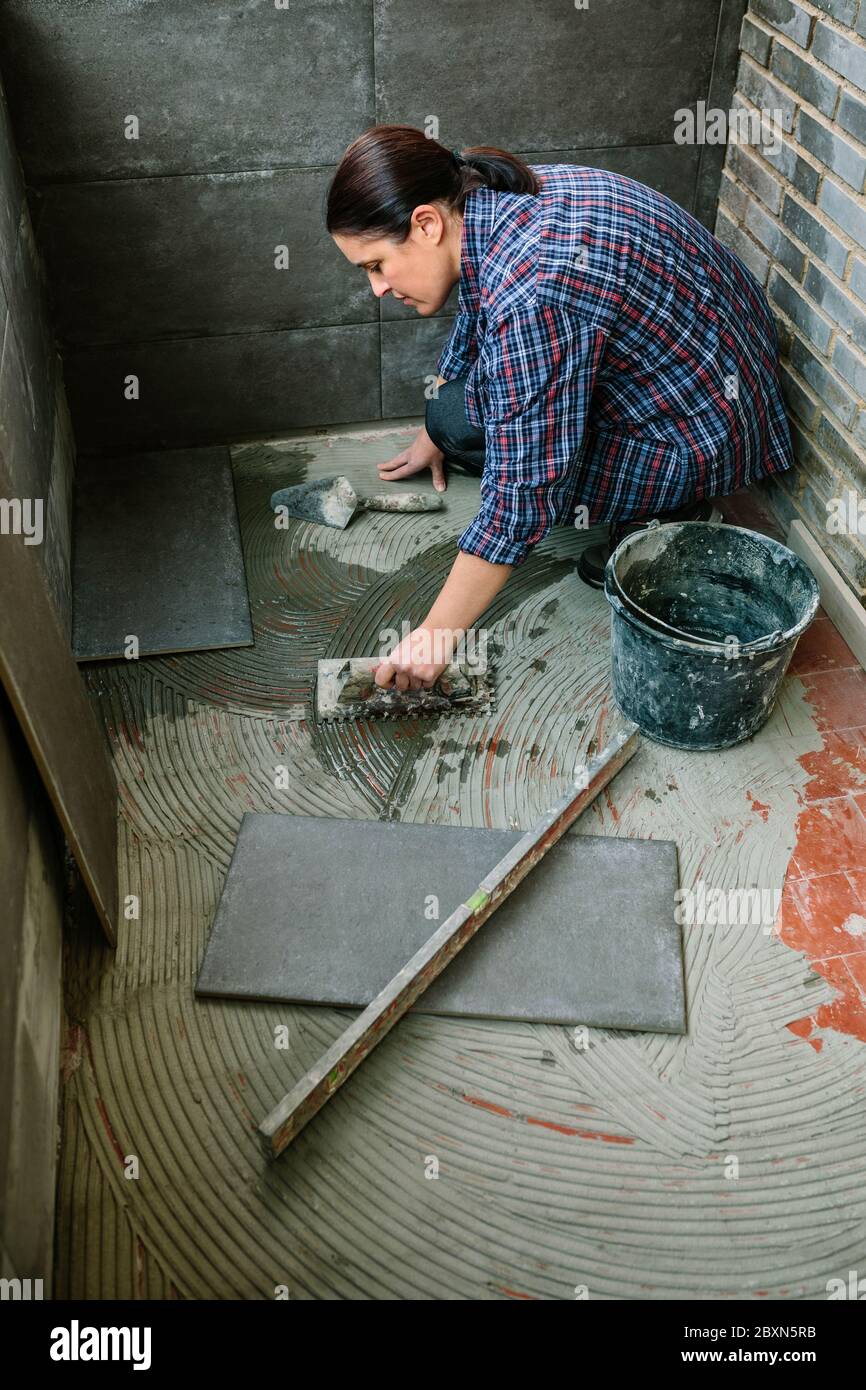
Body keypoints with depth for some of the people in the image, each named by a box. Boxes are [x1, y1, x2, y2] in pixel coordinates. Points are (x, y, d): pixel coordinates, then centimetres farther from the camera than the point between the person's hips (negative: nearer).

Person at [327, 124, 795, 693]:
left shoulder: (530, 294, -34)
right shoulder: (495, 200, -6)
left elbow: (523, 495, -31)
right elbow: (473, 326, 14)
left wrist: (435, 637, -23)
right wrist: (432, 437, 28)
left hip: (701, 430, -9)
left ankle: (665, 514, -1)